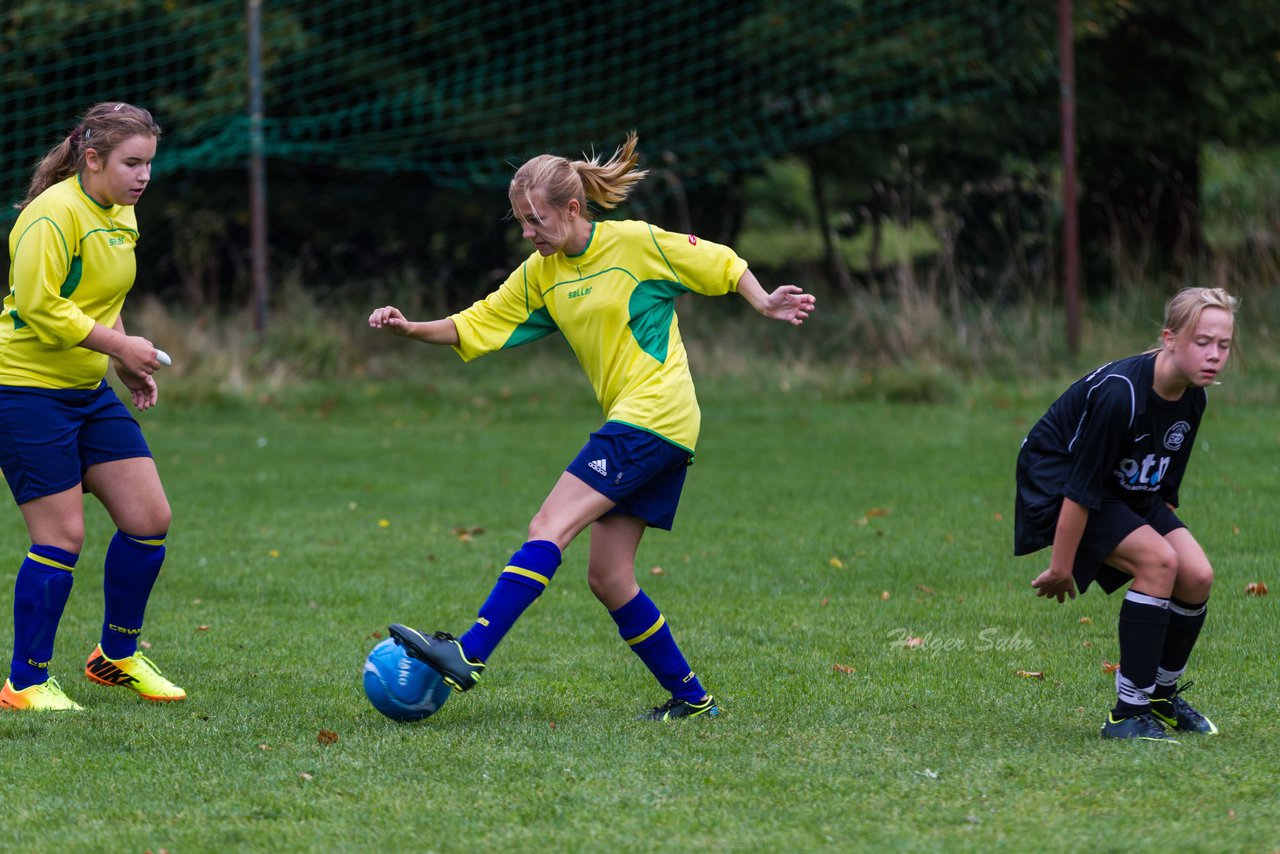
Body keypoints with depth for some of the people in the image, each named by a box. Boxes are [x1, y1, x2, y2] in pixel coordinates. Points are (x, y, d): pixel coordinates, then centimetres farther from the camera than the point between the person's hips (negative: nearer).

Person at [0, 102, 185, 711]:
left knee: (149, 519, 4)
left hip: (89, 390, 9)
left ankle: (116, 656, 22)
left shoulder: (121, 215, 10)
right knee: (61, 539, -8)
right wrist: (120, 345, -21)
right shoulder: (54, 215, -18)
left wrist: (127, 364, 12)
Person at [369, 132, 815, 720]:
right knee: (608, 578, 4)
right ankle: (691, 698, 13)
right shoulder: (540, 274, 14)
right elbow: (473, 327, 13)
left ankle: (468, 655, -26)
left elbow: (720, 265, 5)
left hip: (655, 413, -8)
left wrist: (765, 305, -5)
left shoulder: (634, 243, -5)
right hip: (627, 424, 8)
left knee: (548, 529, -17)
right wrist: (410, 329, -1)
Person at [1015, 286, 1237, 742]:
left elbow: (1164, 488, 7)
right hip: (1055, 484, -8)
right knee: (1159, 560, -25)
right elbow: (1080, 487, -27)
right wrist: (1061, 567, -22)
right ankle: (1129, 713, -20)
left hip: (1127, 492, 8)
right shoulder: (1120, 394, -33)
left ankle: (1162, 696, 14)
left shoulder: (1192, 398, -7)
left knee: (1196, 575, -9)